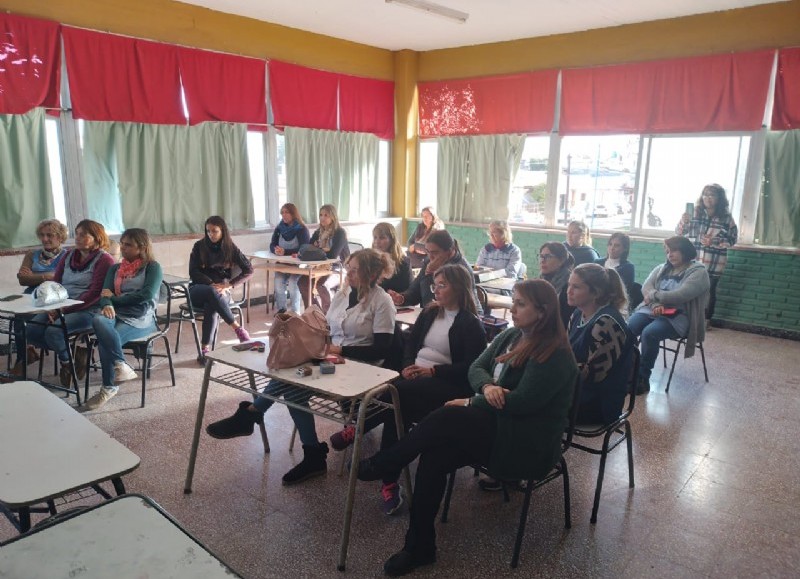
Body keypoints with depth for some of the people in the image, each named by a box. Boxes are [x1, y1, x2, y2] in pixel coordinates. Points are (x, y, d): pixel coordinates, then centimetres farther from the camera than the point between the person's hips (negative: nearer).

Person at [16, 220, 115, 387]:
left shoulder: (104, 260, -5)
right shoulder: (69, 256, 17)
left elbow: (94, 293, -13)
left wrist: (65, 309, -18)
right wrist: (52, 307, -6)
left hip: (87, 310, -7)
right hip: (60, 307, 7)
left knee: (53, 331, -29)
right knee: (30, 331, -15)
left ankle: (67, 361, 1)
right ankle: (69, 351, 3)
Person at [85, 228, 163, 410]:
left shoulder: (152, 267, 4)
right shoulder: (115, 268, 21)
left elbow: (145, 295, -11)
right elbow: (105, 293, 7)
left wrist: (114, 297, -3)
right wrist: (107, 305, -18)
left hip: (141, 318, -4)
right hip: (116, 314, 5)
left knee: (104, 341, -30)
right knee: (98, 320, -33)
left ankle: (109, 387, -16)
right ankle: (121, 366, -34)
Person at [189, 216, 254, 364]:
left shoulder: (230, 248, 4)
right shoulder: (199, 246, 4)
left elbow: (249, 270, -2)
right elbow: (193, 272, -1)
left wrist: (228, 285, -14)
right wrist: (213, 284, -17)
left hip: (221, 292, 0)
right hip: (199, 290, 0)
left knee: (212, 307, -37)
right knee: (211, 292, -38)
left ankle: (204, 350, -31)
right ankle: (238, 329, -37)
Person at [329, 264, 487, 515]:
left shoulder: (472, 324, -2)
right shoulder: (429, 313, 17)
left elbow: (470, 367, -10)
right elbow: (411, 342, 17)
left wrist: (432, 371, -17)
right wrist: (408, 366, -4)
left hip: (447, 383, -5)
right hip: (416, 376, 6)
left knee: (394, 393, -32)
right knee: (396, 407, -27)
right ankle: (389, 483, -24)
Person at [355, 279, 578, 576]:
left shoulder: (555, 355, -16)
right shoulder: (510, 335, 9)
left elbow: (521, 401, -23)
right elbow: (476, 368, 6)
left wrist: (471, 402, -14)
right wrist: (487, 387, -18)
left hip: (528, 445, -7)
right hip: (495, 424, 7)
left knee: (443, 419, -26)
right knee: (435, 455, -19)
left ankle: (379, 466, -6)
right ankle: (420, 546, -8)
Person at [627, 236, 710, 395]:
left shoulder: (698, 272, -3)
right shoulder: (661, 269, 17)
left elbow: (680, 296, -17)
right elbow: (646, 287, 2)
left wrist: (654, 295, -5)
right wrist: (656, 303, -17)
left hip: (677, 317, -5)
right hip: (652, 310, 6)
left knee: (649, 333, -33)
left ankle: (642, 378, -20)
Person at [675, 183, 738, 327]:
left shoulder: (726, 218, -1)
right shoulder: (695, 213, 2)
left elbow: (733, 239, 0)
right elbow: (679, 233, 6)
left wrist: (713, 242, -16)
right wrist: (683, 221, -14)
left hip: (714, 264, -1)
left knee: (709, 291, 9)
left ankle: (707, 319, 22)